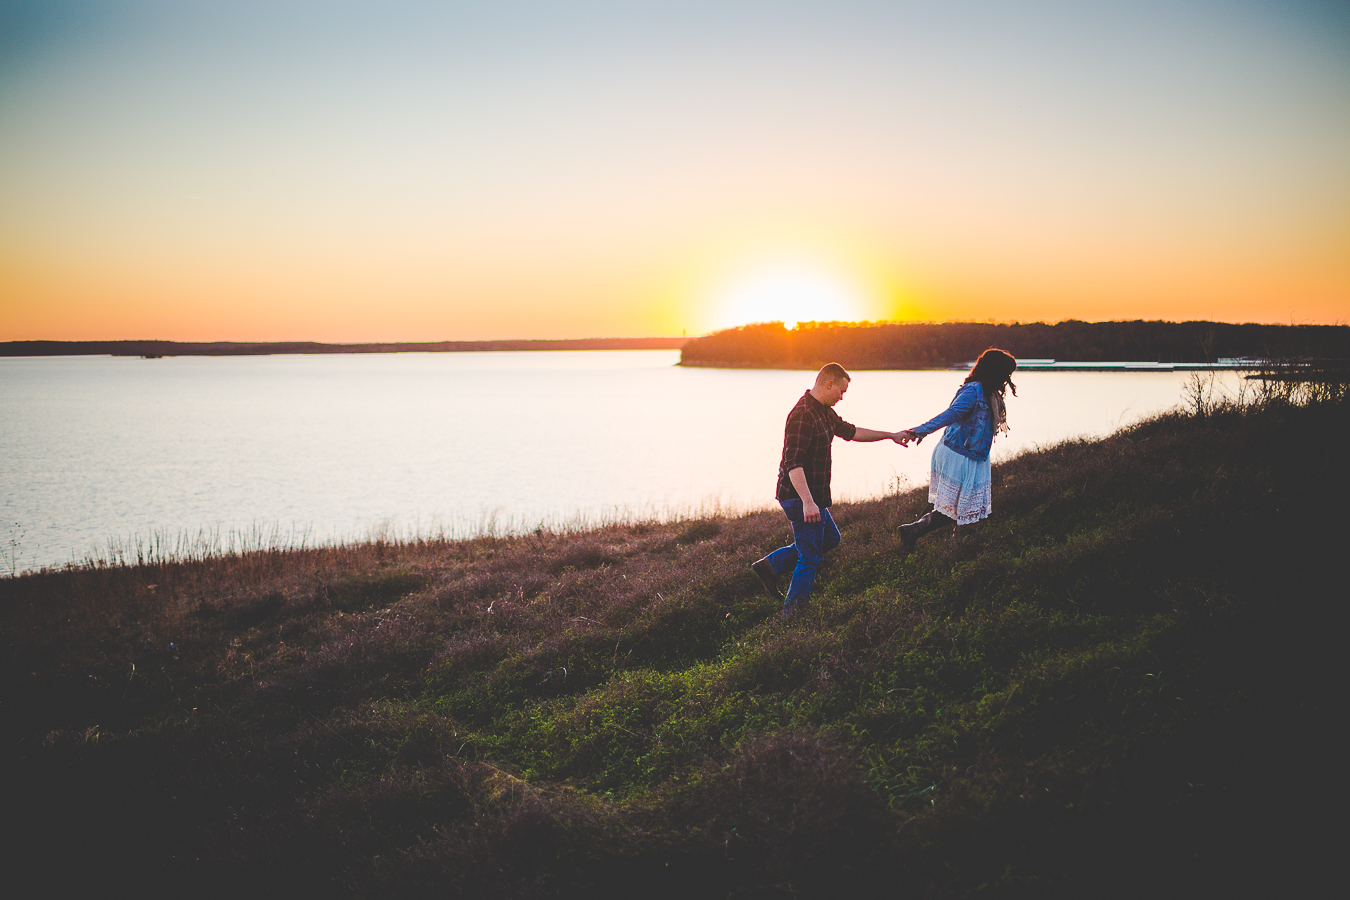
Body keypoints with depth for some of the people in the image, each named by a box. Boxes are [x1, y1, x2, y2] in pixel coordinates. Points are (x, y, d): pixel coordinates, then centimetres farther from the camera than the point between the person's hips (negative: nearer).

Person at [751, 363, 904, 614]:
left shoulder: (824, 412, 11)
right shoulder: (802, 415, -23)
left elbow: (850, 432, 27)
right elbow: (793, 463, -29)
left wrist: (890, 436, 28)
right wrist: (807, 502, -35)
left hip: (813, 495, 10)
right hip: (800, 497, -10)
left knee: (830, 538, 23)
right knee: (811, 555, -1)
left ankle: (771, 565, 23)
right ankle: (792, 612, 11)